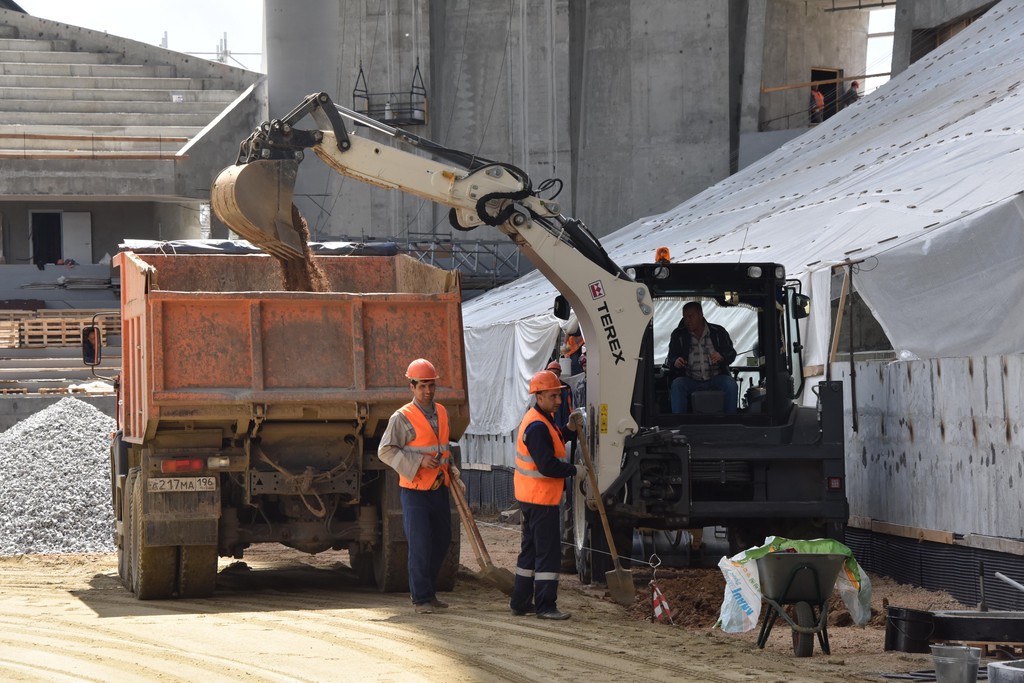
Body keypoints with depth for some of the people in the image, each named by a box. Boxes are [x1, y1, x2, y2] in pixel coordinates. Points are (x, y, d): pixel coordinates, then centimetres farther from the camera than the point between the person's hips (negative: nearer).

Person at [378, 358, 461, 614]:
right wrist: (419, 461, -22)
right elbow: (385, 451, -14)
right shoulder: (402, 418, -10)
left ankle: (427, 592, 23)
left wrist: (450, 469, 9)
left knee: (441, 541, 10)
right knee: (420, 545, -7)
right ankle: (421, 599, 0)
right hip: (415, 490, -7)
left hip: (439, 489, 7)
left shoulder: (442, 413, 11)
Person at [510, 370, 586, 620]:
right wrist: (574, 471, -14)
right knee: (548, 551, -8)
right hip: (540, 498, -11)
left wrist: (568, 430, 9)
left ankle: (520, 602, 22)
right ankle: (545, 605, -6)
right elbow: (547, 465, -26)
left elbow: (551, 446, 23)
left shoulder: (541, 420, 13)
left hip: (530, 497, 11)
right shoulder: (537, 427, -21)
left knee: (531, 549, 16)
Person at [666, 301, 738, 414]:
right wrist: (675, 363, -19)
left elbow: (731, 354, 6)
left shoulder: (718, 332, 8)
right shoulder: (678, 335, 9)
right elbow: (671, 359, 7)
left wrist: (721, 357, -19)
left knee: (731, 384, -30)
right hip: (690, 380, 0)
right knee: (677, 385, -31)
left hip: (715, 378, 0)